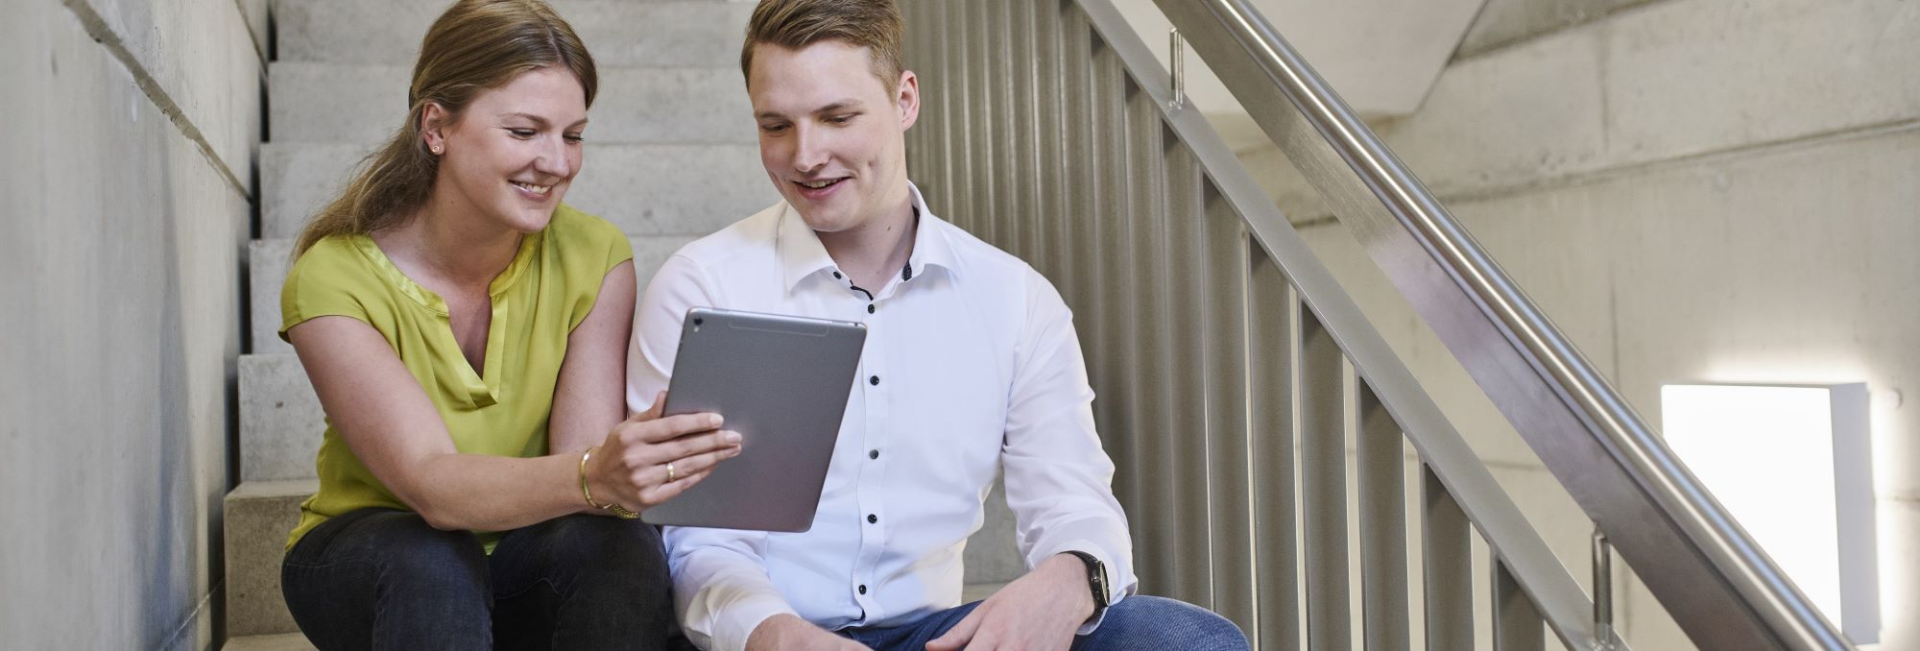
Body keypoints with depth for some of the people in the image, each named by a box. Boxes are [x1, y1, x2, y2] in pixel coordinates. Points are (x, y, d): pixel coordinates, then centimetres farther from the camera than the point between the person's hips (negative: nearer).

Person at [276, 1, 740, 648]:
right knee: (431, 562, -35)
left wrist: (632, 466, -45)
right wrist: (591, 476, -50)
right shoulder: (334, 278, -18)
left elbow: (582, 456, -19)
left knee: (619, 547, -30)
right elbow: (431, 485, -30)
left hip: (526, 563, 2)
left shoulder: (594, 258, -10)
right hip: (364, 558, -1)